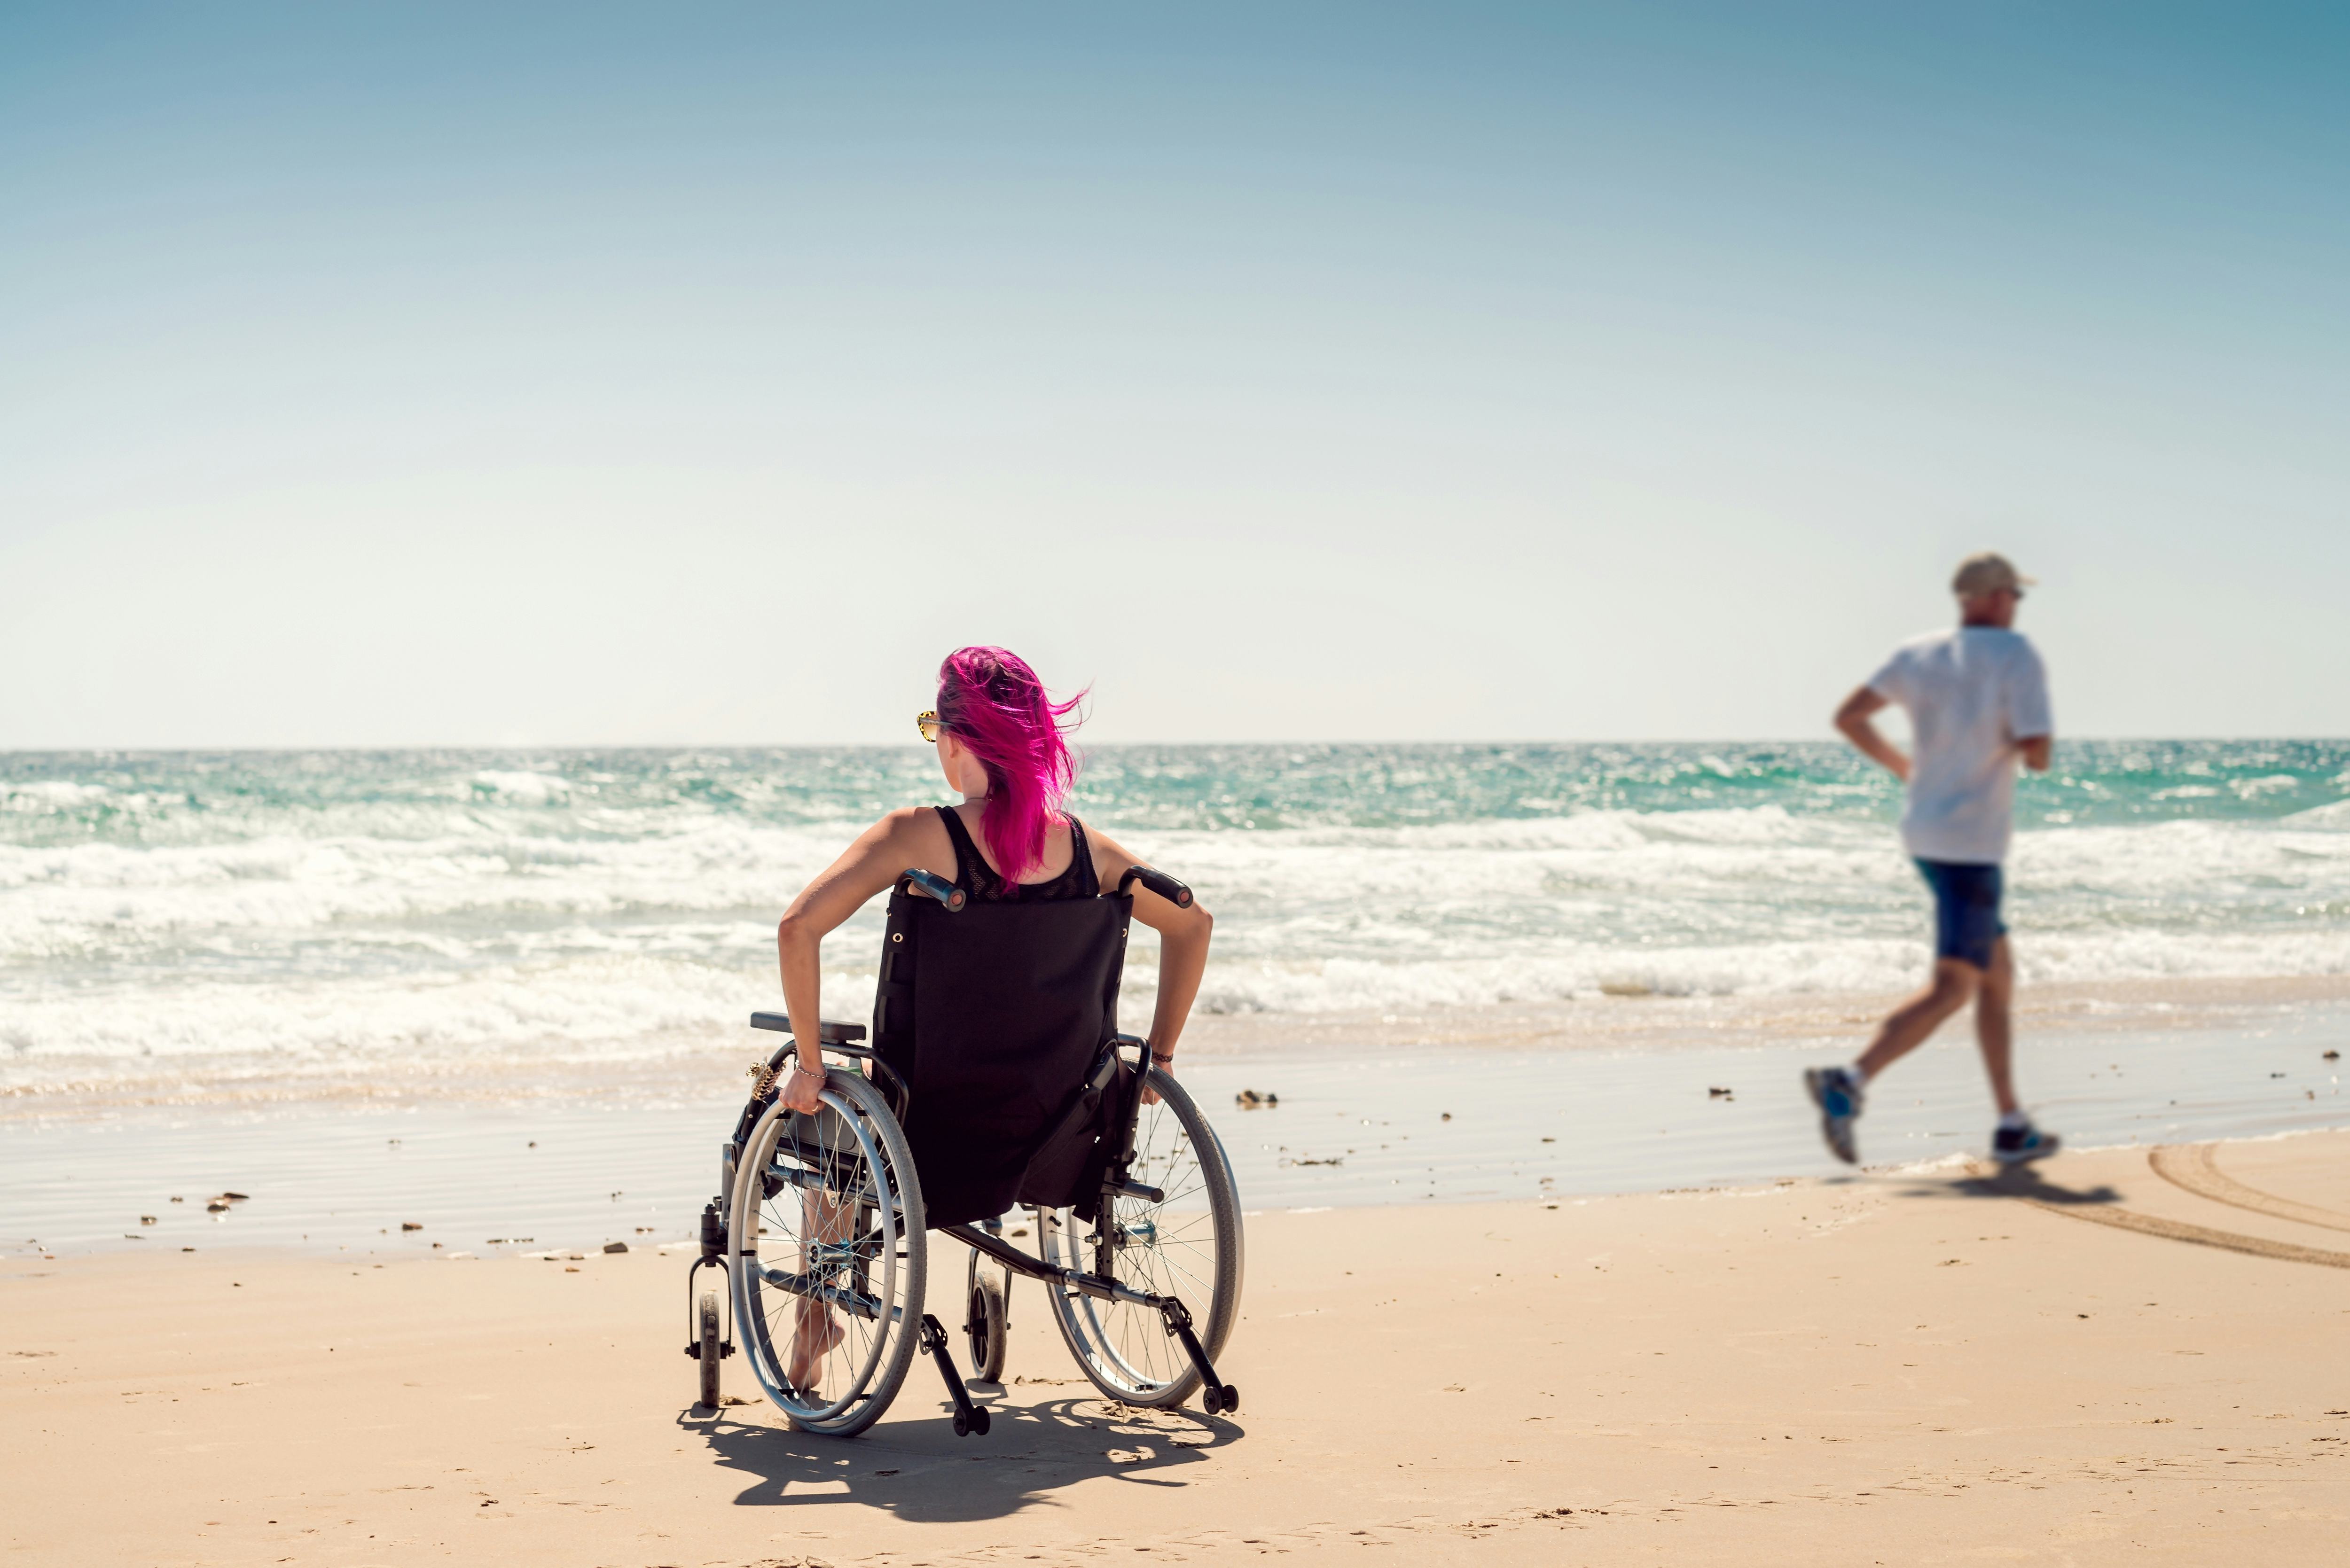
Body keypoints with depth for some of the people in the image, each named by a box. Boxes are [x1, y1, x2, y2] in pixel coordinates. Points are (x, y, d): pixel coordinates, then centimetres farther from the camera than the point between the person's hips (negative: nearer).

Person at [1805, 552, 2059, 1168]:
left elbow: (1848, 717, 6)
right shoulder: (2017, 657, -11)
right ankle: (1849, 1083, -23)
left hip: (1925, 833, 8)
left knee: (1998, 975, 17)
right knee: (1951, 990, -7)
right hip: (1970, 845, -8)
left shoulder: (1919, 654, 6)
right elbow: (2037, 757, -17)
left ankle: (2012, 1127, 18)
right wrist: (2035, 741, 7)